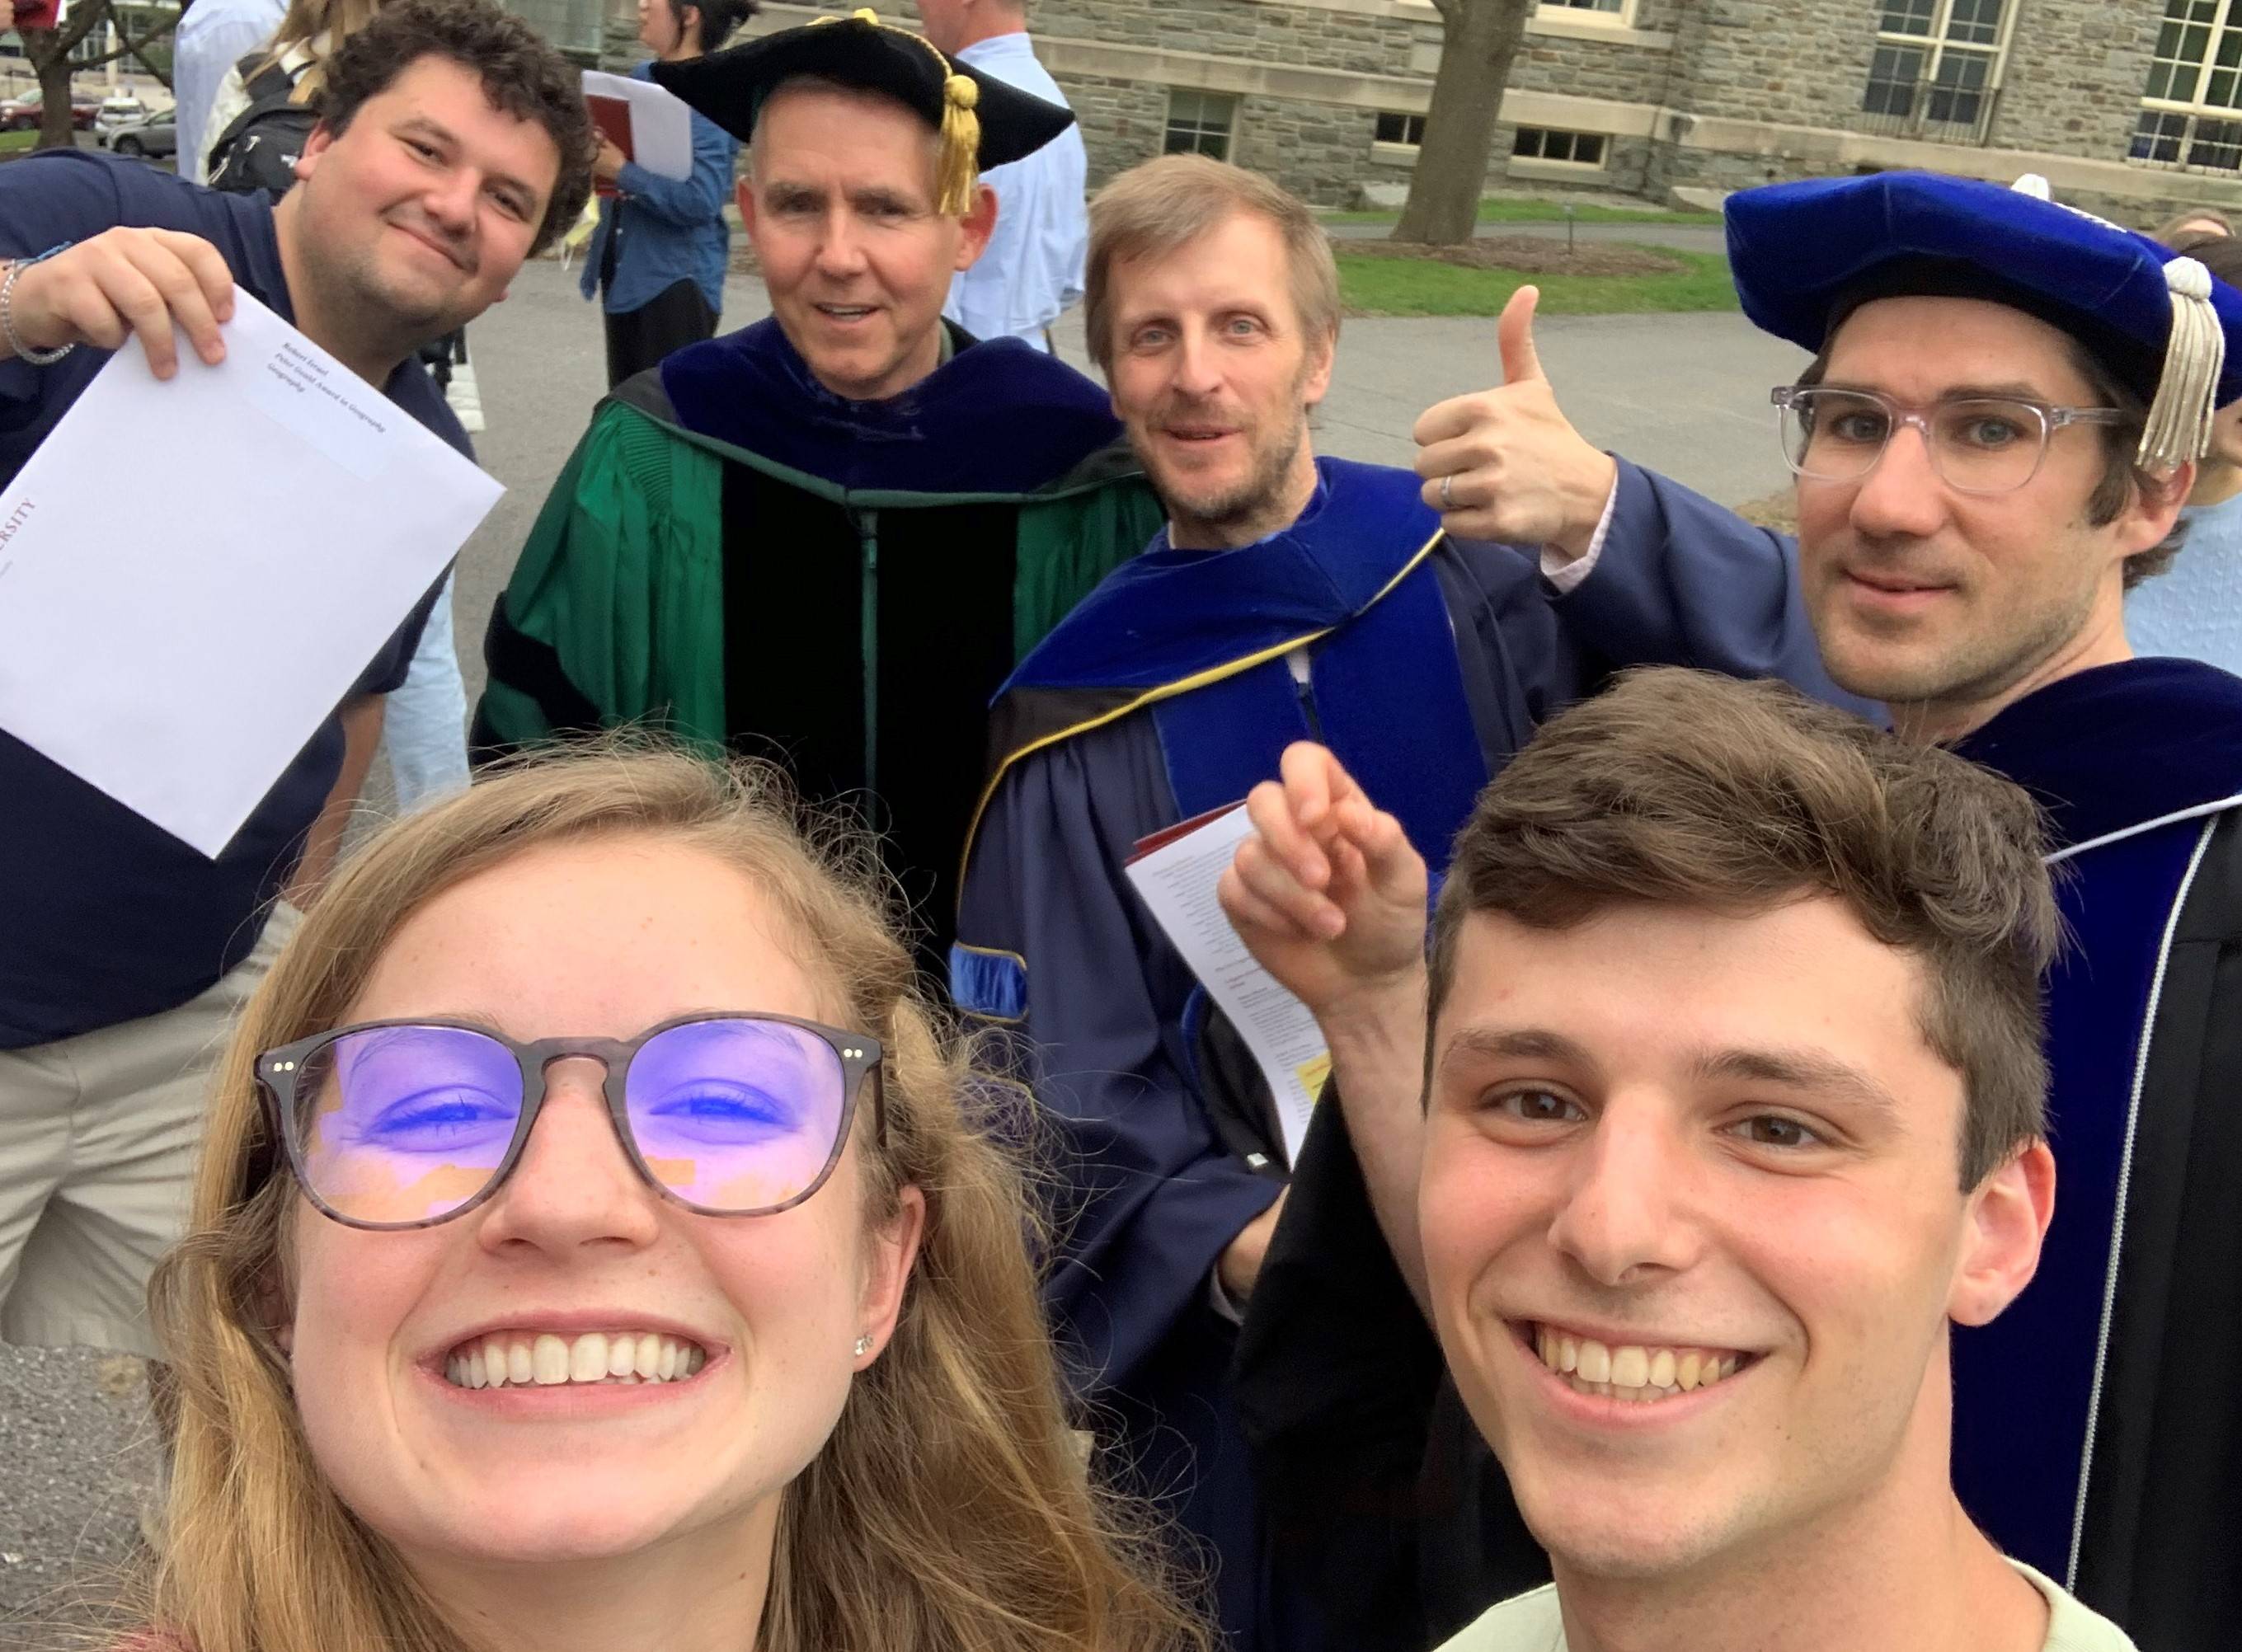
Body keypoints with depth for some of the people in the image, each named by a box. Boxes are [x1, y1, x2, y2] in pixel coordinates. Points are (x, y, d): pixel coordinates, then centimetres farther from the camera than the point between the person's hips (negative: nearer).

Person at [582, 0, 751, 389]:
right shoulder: (640, 79, 8)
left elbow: (701, 200, -23)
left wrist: (622, 172, -22)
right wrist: (592, 155, -1)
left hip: (677, 276, -8)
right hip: (624, 267, 8)